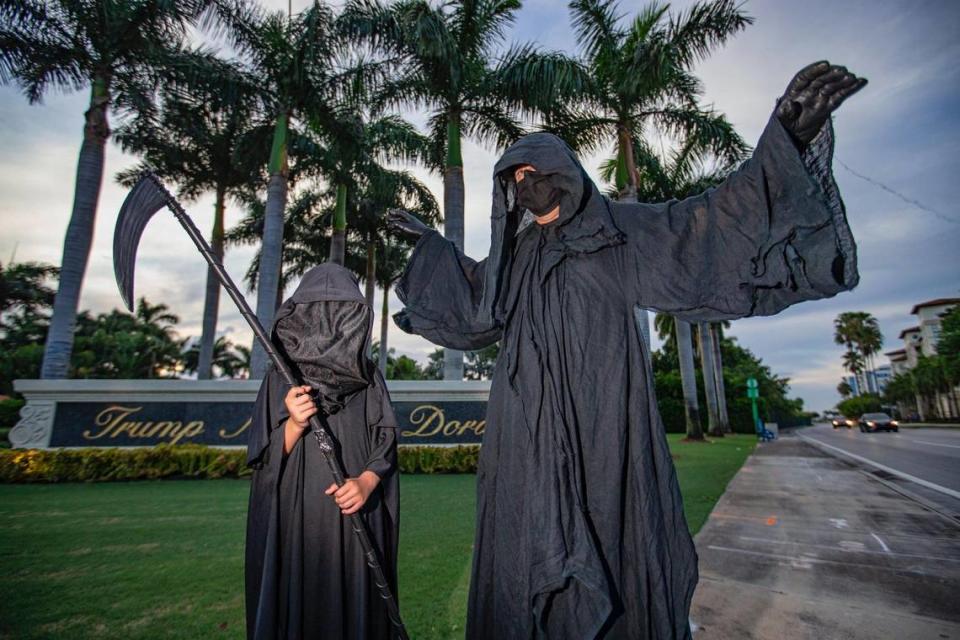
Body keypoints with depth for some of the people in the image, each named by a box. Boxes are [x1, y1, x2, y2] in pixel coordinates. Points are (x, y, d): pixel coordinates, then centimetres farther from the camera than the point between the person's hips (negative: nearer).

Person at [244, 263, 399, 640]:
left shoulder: (368, 376, 4)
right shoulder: (282, 376, 1)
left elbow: (386, 442, 1)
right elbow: (264, 457, -2)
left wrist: (368, 480, -18)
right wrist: (295, 424, -21)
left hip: (358, 520, 1)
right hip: (296, 520, -1)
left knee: (354, 604, 8)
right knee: (298, 604, 7)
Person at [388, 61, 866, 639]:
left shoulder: (618, 227, 6)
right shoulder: (518, 250, 19)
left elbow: (702, 222, -5)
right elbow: (472, 294, 32)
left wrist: (784, 137, -17)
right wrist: (429, 241, 33)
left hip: (600, 409, -4)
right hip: (529, 416, 5)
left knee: (613, 528, 0)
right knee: (529, 540, 6)